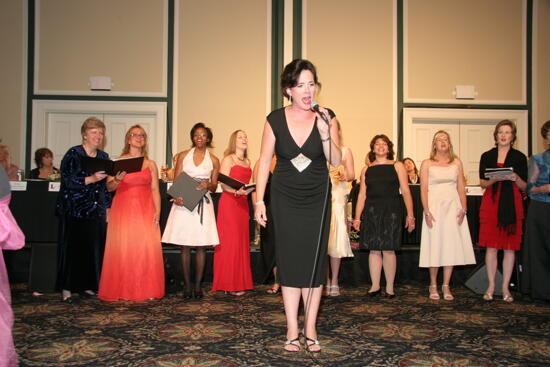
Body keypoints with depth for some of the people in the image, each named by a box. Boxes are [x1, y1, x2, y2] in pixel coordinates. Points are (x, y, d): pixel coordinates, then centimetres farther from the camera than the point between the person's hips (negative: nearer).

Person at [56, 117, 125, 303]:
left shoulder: (103, 157, 12)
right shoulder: (73, 154, -4)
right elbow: (68, 181, -14)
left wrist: (116, 180, -3)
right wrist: (91, 179, -24)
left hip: (96, 211, 5)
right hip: (74, 210, -5)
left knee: (94, 248, 3)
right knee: (72, 247, -2)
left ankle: (86, 286, 14)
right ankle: (67, 288, 7)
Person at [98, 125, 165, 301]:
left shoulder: (150, 164, 13)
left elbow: (155, 190, 7)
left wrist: (157, 210, -6)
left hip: (145, 210, 1)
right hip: (123, 209, -1)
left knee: (146, 248, -4)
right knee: (122, 248, -4)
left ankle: (146, 290, 4)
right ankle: (121, 290, 5)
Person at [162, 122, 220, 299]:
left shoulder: (213, 160, 9)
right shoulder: (183, 156, 10)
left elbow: (214, 187, 10)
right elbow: (176, 181, 5)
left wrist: (207, 185, -13)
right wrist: (176, 197, -14)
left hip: (203, 203, 0)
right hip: (183, 202, 0)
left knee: (201, 245, -2)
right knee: (185, 246, 1)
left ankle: (198, 285, 5)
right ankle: (187, 285, 8)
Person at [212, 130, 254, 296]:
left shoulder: (247, 161, 19)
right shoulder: (228, 159, -2)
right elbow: (224, 184, -9)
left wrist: (249, 190, 3)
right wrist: (237, 191, -25)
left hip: (242, 203, 7)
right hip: (229, 203, -7)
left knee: (242, 241, 6)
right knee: (230, 241, -6)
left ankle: (240, 282, 11)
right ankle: (229, 284, -1)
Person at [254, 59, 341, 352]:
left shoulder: (326, 117, -6)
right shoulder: (275, 120, -7)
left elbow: (335, 161, -9)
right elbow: (264, 161, -1)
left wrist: (325, 133, -25)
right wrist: (259, 200, -3)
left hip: (317, 197, 1)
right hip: (285, 198, 0)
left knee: (314, 259, 2)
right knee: (289, 260, 0)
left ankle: (310, 328, 13)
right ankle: (292, 329, 9)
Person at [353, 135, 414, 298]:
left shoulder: (397, 166, 6)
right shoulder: (366, 170, 13)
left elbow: (405, 191, 2)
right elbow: (362, 195, 11)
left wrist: (410, 215, -5)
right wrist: (357, 217, 5)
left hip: (391, 211, -2)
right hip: (371, 211, 2)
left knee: (388, 249, -3)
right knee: (374, 249, 3)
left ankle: (389, 287, 8)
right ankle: (375, 285, 12)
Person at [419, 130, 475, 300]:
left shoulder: (456, 162, 11)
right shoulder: (427, 164, 4)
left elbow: (461, 188, 8)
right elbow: (423, 189, -2)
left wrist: (463, 208, -4)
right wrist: (427, 211, -12)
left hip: (453, 207, 2)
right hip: (434, 205, -2)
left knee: (451, 245, 0)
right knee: (434, 245, -1)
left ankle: (446, 286, 8)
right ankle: (433, 285, 11)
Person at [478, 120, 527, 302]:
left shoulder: (519, 157, 7)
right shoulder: (487, 156, 8)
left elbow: (525, 187, 7)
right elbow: (482, 183, 8)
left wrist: (515, 178, -13)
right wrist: (495, 179, -12)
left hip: (512, 204, 0)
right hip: (491, 202, 0)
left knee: (510, 247, 2)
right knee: (491, 246, 0)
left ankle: (505, 287, 11)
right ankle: (491, 286, 10)